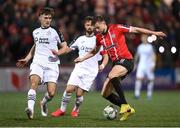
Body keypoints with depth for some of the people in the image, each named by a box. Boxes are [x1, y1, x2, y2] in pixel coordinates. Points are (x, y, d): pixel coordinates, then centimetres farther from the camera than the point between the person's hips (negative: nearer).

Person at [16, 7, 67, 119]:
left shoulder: (55, 32, 4)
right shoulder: (35, 32, 16)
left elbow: (64, 46, 7)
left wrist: (58, 52, -14)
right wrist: (27, 59, 27)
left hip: (52, 64, -2)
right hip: (38, 63, 2)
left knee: (51, 93, -10)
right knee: (34, 82, -28)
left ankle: (44, 103, 25)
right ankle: (31, 108, -34)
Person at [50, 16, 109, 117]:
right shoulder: (80, 39, 12)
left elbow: (105, 56, 0)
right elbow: (69, 49, 18)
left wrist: (103, 65, -20)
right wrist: (58, 53, 0)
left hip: (90, 72, -3)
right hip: (79, 68, 3)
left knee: (79, 93, -9)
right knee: (69, 89, -12)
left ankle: (76, 110, 18)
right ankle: (62, 109, 3)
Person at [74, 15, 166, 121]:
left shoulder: (116, 28, -7)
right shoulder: (99, 37, 10)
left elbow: (135, 30, -4)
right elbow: (94, 51, 29)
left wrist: (154, 33, -6)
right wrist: (82, 58, 21)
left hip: (126, 60, -8)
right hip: (116, 63, 8)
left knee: (112, 76, -37)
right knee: (105, 94, 1)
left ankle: (125, 105, -28)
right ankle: (128, 109, 10)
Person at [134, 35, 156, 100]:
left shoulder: (150, 47, -1)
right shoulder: (140, 47, 9)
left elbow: (153, 56, -3)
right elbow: (137, 55, 21)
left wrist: (153, 64, -12)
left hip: (149, 65, -2)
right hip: (141, 65, 2)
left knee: (150, 80, 1)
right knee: (139, 78, -14)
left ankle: (149, 94, 15)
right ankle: (137, 94, -16)